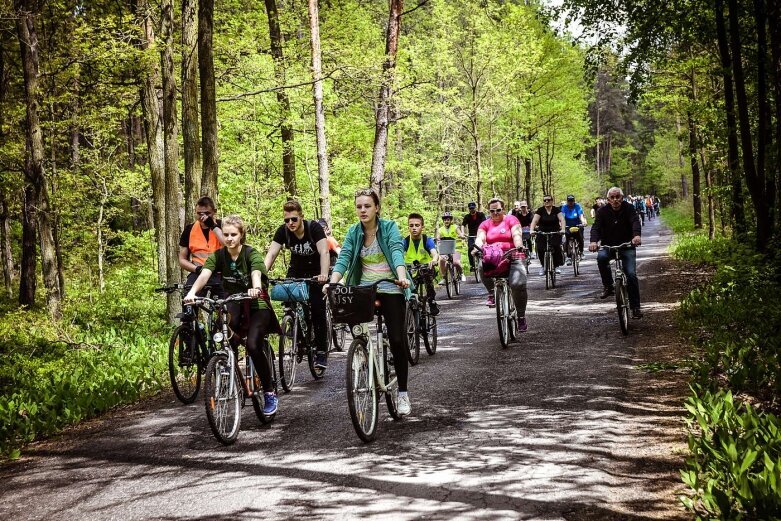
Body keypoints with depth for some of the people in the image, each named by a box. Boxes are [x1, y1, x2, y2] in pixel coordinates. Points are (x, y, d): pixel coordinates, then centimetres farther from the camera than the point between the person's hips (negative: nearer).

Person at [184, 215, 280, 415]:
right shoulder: (218, 255, -6)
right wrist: (192, 292, -45)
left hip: (256, 305, -3)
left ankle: (270, 393, -8)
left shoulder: (252, 254, -15)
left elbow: (256, 274, -36)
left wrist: (256, 289, -60)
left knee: (253, 345, -23)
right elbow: (204, 274, -24)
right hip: (233, 305, 3)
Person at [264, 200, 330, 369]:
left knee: (318, 312, -12)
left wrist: (324, 275, -49)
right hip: (296, 272, 3)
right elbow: (271, 254, -21)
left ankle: (322, 352, -3)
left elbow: (324, 252, -33)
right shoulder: (283, 231, -14)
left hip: (316, 273, -3)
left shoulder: (314, 228, -24)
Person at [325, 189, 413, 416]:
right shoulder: (353, 232, 3)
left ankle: (403, 394, 5)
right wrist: (332, 282, -25)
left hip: (391, 290, -3)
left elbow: (397, 252, -21)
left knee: (396, 340, -5)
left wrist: (402, 276, -39)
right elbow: (343, 258, -8)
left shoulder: (389, 227, -6)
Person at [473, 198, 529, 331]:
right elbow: (480, 238, -1)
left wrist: (519, 247, -29)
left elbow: (517, 235, -8)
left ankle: (521, 317, -8)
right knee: (482, 267, -33)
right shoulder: (485, 225, 16)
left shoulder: (511, 220, 7)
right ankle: (492, 293, -9)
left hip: (512, 258, -2)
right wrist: (479, 247, -25)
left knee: (518, 284, -25)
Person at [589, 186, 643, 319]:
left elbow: (635, 222, -24)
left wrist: (636, 235, -47)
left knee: (631, 274, -14)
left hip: (627, 246, -1)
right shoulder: (603, 211, -6)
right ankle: (608, 287, -14)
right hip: (608, 245, 1)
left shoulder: (629, 208, -8)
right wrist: (593, 241, -40)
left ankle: (635, 307, -6)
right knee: (601, 257, -33)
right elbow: (596, 227, -18)